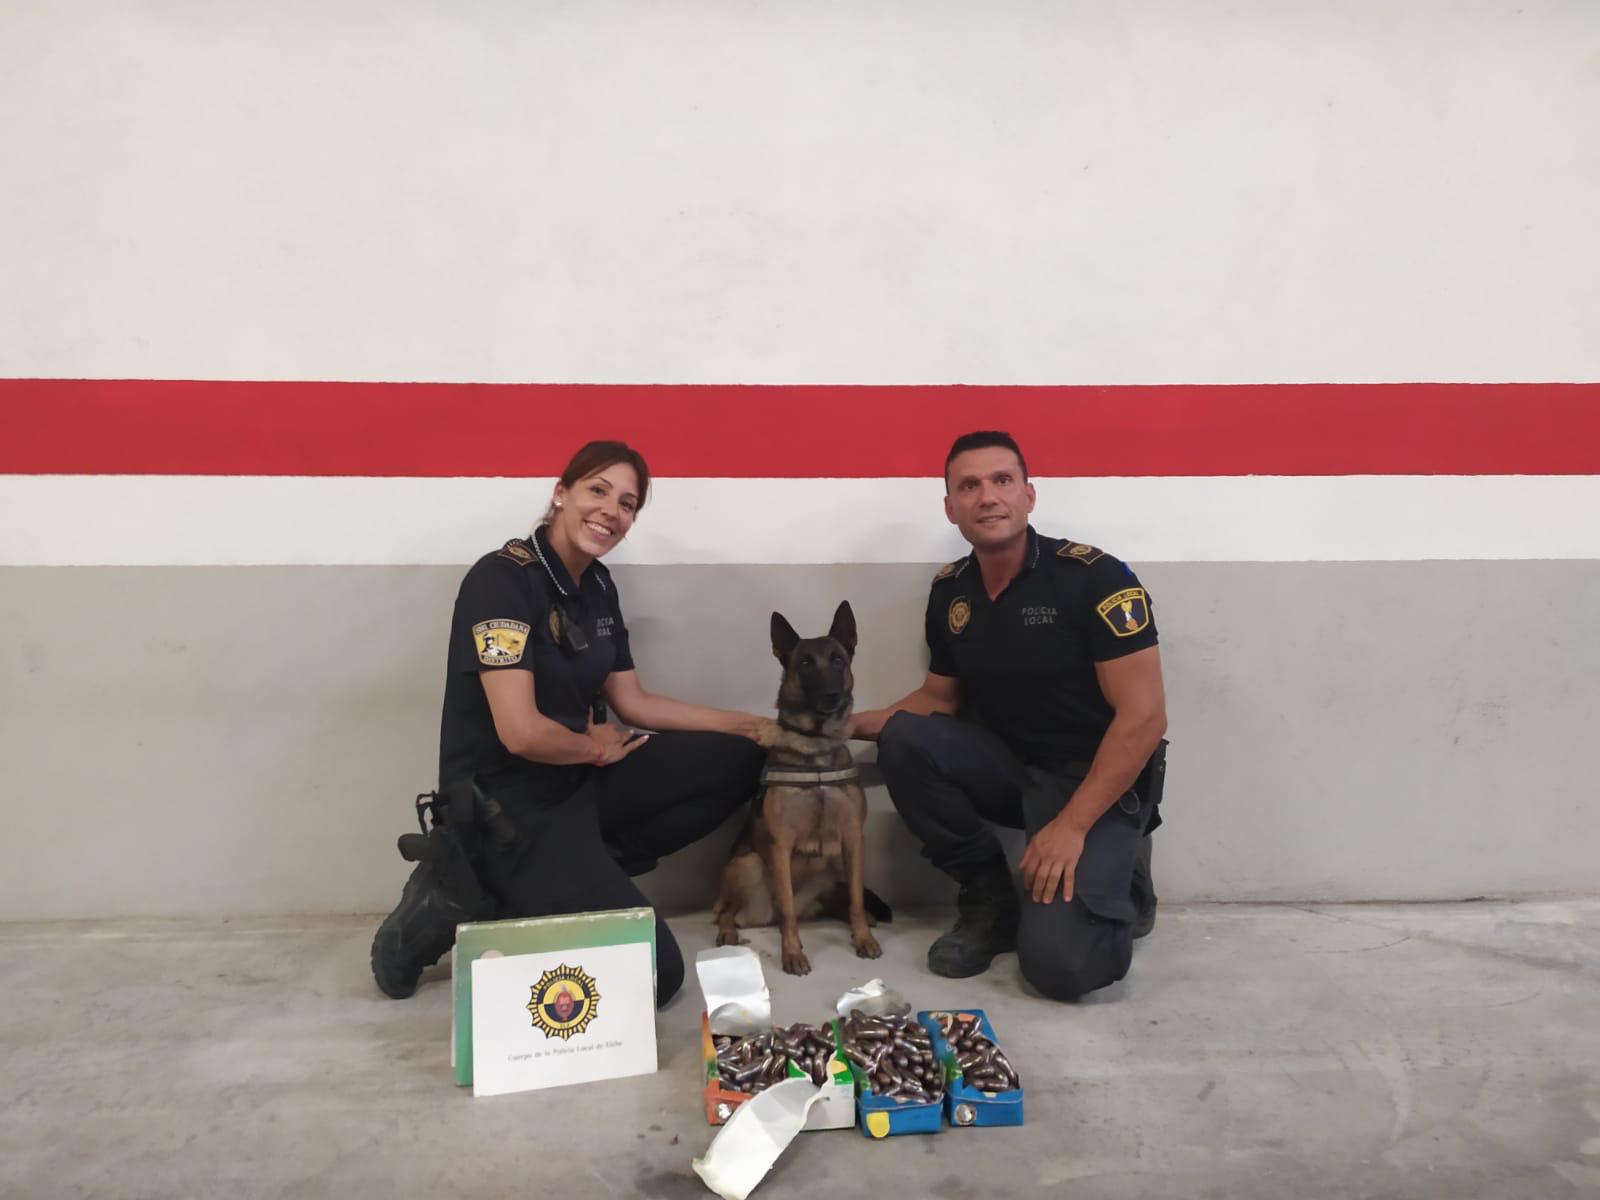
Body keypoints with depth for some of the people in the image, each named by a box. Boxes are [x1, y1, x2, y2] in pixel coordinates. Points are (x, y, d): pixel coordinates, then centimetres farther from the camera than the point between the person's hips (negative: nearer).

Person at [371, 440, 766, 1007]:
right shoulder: (502, 578, -20)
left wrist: (751, 725, 7)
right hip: (505, 804, -8)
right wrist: (598, 748, -7)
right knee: (653, 972, -9)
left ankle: (570, 874, -2)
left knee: (735, 761, -1)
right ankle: (467, 907, 3)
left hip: (576, 781, 9)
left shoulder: (597, 585, 6)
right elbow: (522, 733, -27)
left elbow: (636, 703, 11)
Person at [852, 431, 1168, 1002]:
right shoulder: (949, 592, -1)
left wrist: (1071, 826, -24)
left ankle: (1117, 880, 12)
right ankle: (990, 899, -2)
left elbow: (1144, 715, -20)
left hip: (1100, 782, -5)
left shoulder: (1096, 578, -18)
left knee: (1058, 961, -23)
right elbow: (939, 699, 11)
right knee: (903, 741, -21)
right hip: (1010, 766, 6)